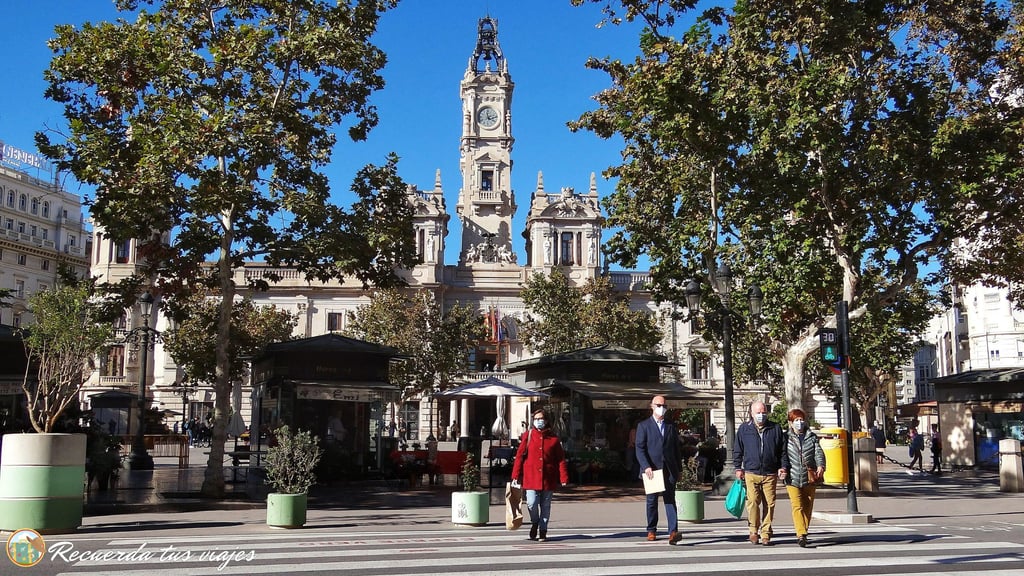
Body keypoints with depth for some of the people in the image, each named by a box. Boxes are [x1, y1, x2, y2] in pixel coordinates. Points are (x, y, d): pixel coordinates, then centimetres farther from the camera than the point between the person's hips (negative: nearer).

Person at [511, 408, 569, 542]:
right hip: (531, 477, -1)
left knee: (545, 506, 8)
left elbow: (561, 459, 4)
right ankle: (535, 523, 21)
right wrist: (516, 475, -3)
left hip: (548, 479, 1)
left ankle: (542, 531, 21)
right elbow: (519, 456, 2)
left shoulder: (553, 438, 5)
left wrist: (564, 477, -2)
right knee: (532, 503, -8)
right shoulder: (528, 436, 3)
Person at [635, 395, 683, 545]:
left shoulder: (671, 426, 14)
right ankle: (651, 531, 20)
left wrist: (679, 468, 12)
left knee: (670, 500, -8)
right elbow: (640, 448, -4)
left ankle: (673, 532, -16)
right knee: (652, 501, 7)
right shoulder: (643, 425, 3)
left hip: (669, 470, 2)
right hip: (651, 470, -2)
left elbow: (676, 448, 17)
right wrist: (646, 467, -17)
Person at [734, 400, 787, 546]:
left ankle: (766, 534, 11)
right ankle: (753, 531, 6)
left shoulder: (776, 428, 9)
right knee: (753, 502, -10)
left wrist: (782, 467, 4)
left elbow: (782, 450, 13)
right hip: (751, 473, -1)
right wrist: (738, 468, 6)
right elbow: (737, 450, 12)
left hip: (770, 474, 1)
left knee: (769, 504, 1)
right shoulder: (744, 428, 8)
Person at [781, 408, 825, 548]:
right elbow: (783, 455, 1)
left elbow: (818, 452, -1)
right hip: (793, 478, -3)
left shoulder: (812, 437, 11)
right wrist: (783, 468, -18)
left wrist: (820, 466, -20)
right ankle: (801, 534, -19)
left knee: (807, 507, 9)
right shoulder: (786, 438, 6)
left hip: (809, 478, 3)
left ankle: (802, 533, 22)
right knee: (797, 506, -13)